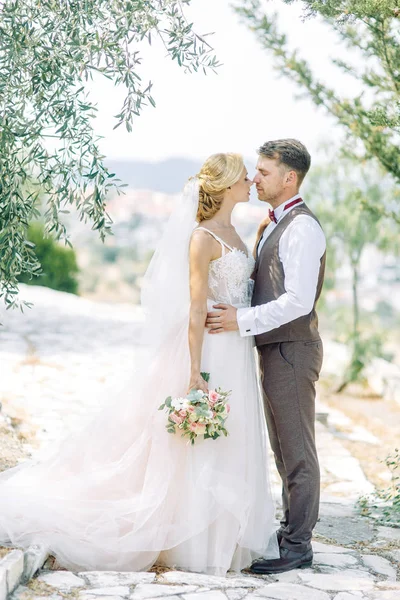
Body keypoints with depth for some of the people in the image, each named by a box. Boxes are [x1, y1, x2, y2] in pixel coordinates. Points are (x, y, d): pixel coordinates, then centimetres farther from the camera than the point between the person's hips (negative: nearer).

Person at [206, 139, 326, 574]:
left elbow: (298, 301, -24)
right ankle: (291, 527, 29)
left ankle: (298, 546, 7)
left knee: (296, 448, -2)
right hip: (275, 349, 10)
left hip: (292, 350, -10)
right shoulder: (273, 225, 15)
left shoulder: (301, 228, -17)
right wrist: (230, 301, 5)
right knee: (283, 446, 17)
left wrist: (242, 320, -24)